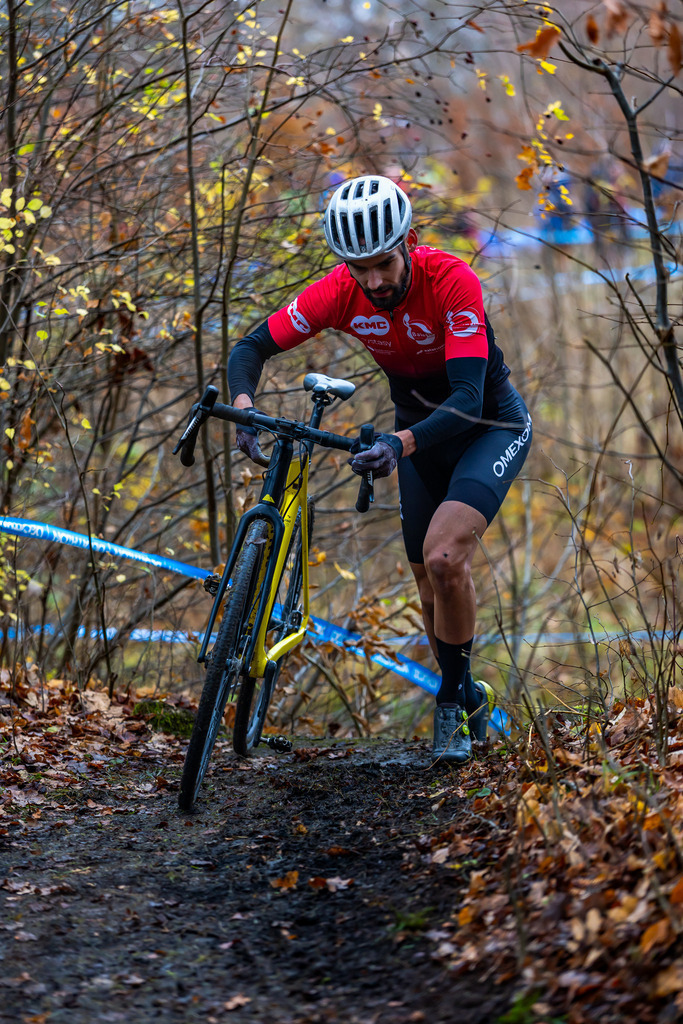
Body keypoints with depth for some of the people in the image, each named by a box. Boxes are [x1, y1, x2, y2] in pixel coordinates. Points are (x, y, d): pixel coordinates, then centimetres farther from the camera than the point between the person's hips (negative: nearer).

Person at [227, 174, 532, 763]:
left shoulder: (451, 281, -33)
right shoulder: (341, 292, -20)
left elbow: (468, 400, -40)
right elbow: (252, 347, -14)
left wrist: (400, 444, -56)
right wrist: (244, 407, -35)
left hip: (489, 424, -5)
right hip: (418, 431, 5)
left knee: (444, 558, -26)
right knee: (434, 588, 10)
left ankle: (453, 699, -6)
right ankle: (469, 699, 34)